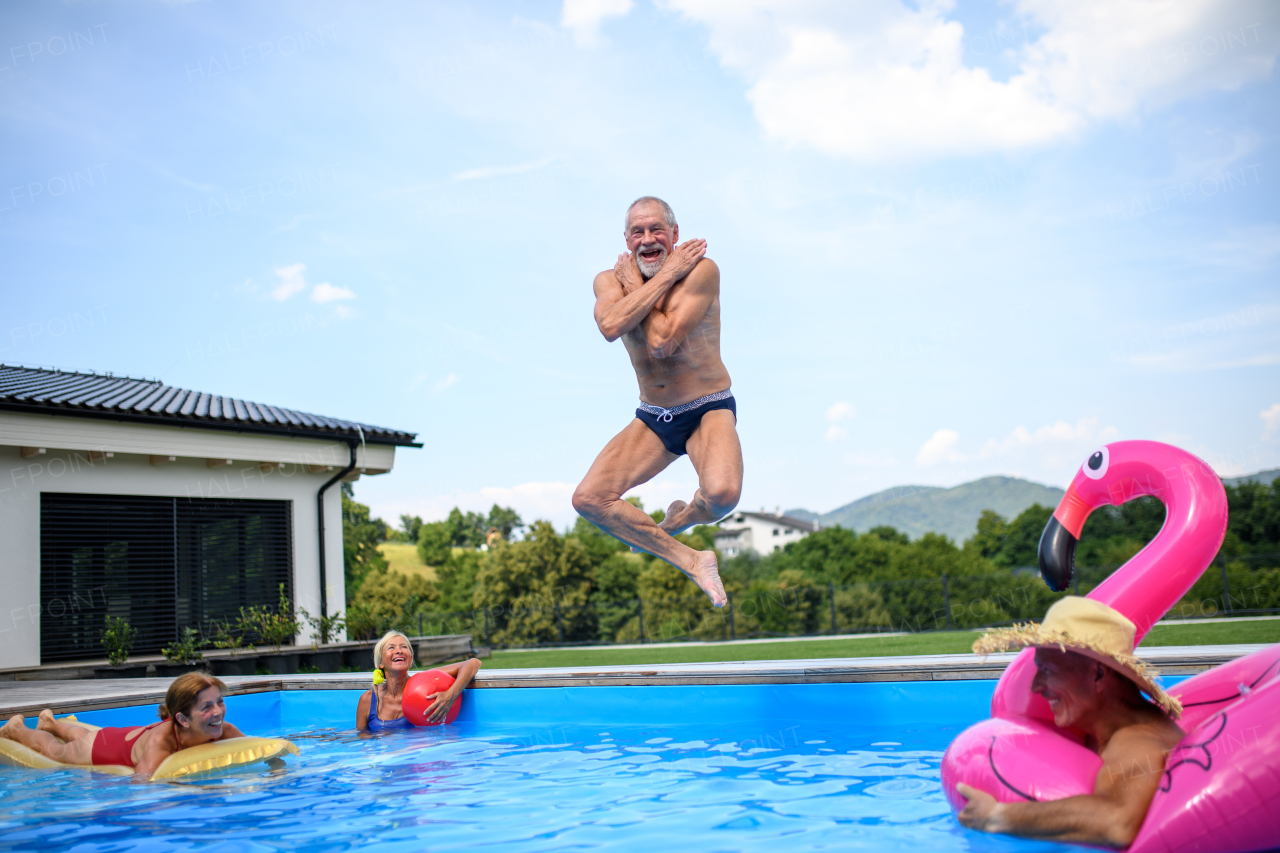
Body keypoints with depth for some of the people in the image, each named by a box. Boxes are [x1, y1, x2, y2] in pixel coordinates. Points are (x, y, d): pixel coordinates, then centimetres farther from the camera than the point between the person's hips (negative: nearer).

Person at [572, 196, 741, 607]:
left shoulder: (701, 269, -13)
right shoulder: (609, 280, 0)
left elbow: (662, 342, -25)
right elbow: (611, 326, -25)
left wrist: (636, 284, -13)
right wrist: (667, 274, -21)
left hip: (709, 411, -4)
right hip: (652, 419, 4)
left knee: (722, 493, -33)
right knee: (588, 499, -13)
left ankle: (679, 520, 5)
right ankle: (691, 561, -2)